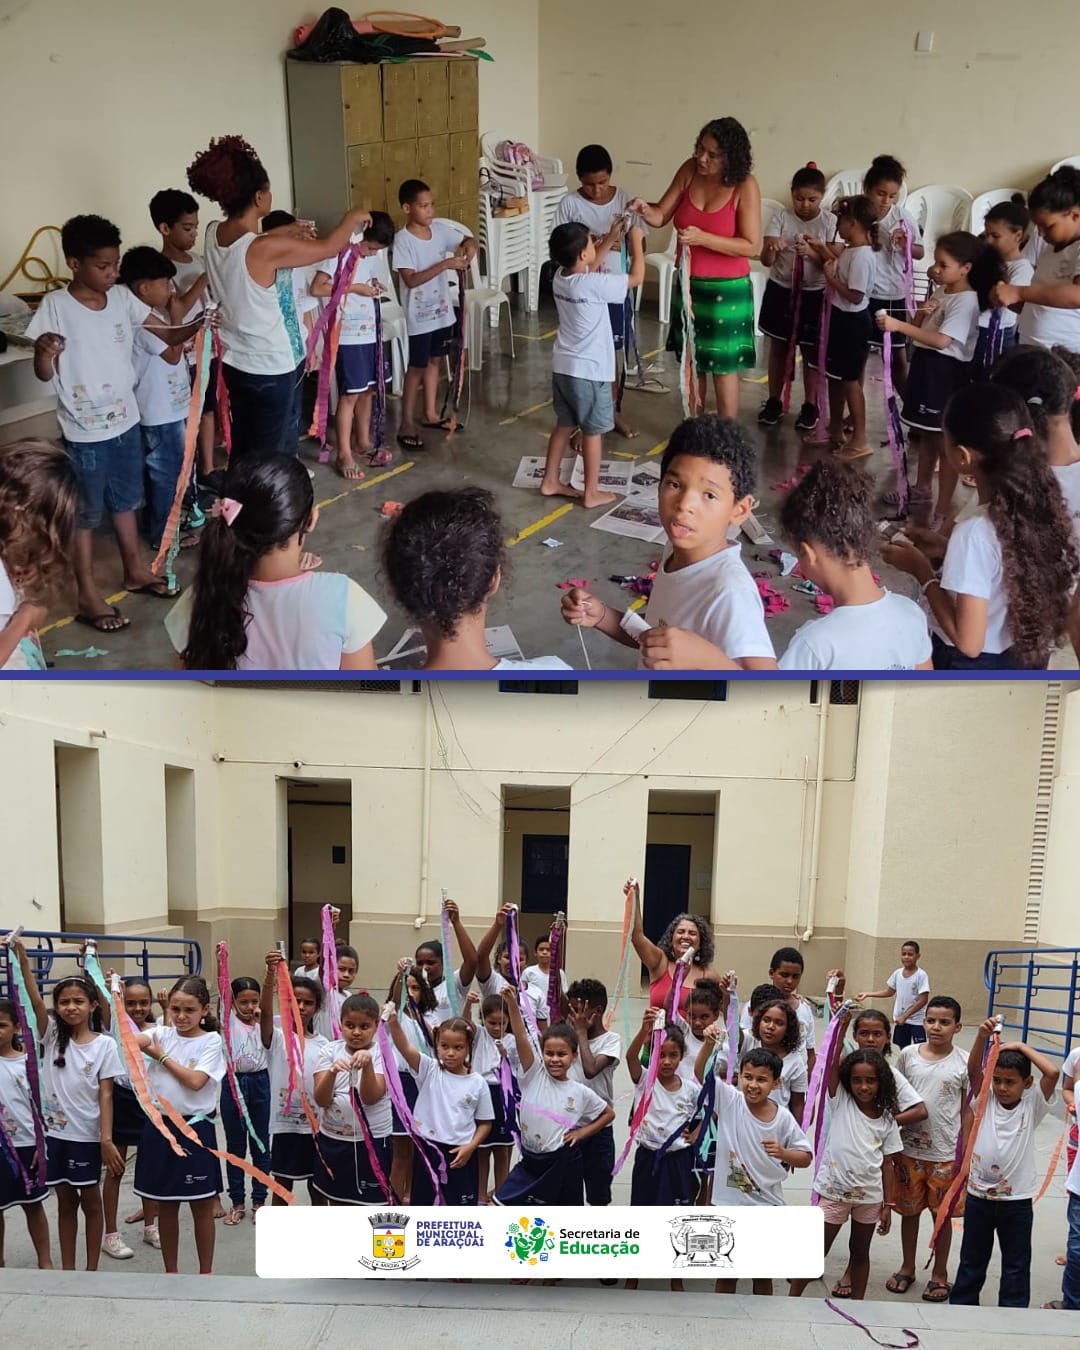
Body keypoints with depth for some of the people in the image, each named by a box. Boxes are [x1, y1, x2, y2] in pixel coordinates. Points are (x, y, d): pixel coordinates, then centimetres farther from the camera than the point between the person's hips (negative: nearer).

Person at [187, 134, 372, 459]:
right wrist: (353, 218, 7)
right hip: (271, 368, -7)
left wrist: (285, 232, 23)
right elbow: (328, 247, -11)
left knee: (242, 448, 20)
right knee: (268, 456, 6)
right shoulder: (267, 249, -25)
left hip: (234, 363, 7)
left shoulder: (213, 233, -4)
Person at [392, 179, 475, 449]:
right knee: (417, 367, 0)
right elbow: (410, 279, -26)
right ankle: (406, 425, 10)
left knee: (434, 361, 17)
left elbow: (467, 239, 12)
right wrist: (445, 264, -30)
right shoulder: (402, 240, -19)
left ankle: (430, 414, 32)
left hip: (442, 310, 7)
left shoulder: (440, 229, 0)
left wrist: (470, 247, -13)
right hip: (420, 315, -6)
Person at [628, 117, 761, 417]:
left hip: (726, 289, -5)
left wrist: (703, 238, -30)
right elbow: (661, 216, -2)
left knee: (723, 366, 3)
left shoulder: (745, 186, -19)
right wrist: (645, 210, -25)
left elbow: (752, 246, -21)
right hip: (688, 283, 6)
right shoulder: (689, 170, -5)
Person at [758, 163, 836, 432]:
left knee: (811, 352, 6)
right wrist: (771, 248, -36)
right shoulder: (781, 217, -7)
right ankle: (774, 401, 25)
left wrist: (814, 252, -28)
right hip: (780, 291, 2)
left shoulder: (830, 222, -8)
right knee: (778, 348, 12)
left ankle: (810, 406, 19)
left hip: (814, 295, -2)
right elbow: (766, 260, -13)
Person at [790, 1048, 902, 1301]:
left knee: (860, 1251, 17)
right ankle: (792, 1300, 13)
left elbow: (887, 1164, 3)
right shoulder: (840, 1102, -5)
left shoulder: (886, 1119, 1)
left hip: (870, 1195, 2)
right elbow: (834, 1062, -17)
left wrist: (888, 1205, 1)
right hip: (833, 1191, -2)